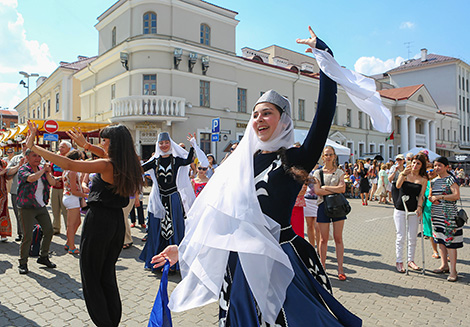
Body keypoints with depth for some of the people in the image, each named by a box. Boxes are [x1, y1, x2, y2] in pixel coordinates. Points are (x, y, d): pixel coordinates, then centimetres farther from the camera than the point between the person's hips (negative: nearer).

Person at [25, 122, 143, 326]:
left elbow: (68, 165, -24)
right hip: (117, 222, 8)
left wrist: (33, 147, -18)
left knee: (91, 277, 9)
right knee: (107, 276, 19)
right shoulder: (127, 163, 2)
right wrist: (85, 145, 27)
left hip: (98, 220, -8)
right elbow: (109, 155, 24)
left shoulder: (106, 166, -19)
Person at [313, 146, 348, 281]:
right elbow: (317, 191, -10)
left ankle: (340, 268, 9)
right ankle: (322, 266, 16)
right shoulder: (318, 173, 4)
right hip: (323, 206, -1)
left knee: (338, 238, 3)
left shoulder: (339, 172, 7)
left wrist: (325, 187, -9)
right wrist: (335, 190, -12)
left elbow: (342, 188, -8)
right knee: (323, 239, 3)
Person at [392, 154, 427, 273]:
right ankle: (399, 261, 10)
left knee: (412, 237, 7)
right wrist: (404, 173, -32)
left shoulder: (423, 179, 4)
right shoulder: (403, 174, 1)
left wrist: (419, 207, -17)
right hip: (400, 209, -2)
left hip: (414, 211, 2)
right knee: (401, 237, 0)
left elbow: (421, 195, -1)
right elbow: (398, 185, -17)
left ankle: (410, 260, 23)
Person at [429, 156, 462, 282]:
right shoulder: (434, 181, 13)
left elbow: (456, 195, -18)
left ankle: (453, 270, 0)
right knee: (440, 240, 12)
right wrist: (432, 198, -3)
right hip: (436, 214, 7)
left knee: (450, 241, -5)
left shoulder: (450, 179, -7)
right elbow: (430, 195, 19)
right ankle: (444, 265, 23)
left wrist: (439, 197, -17)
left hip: (448, 214, -7)